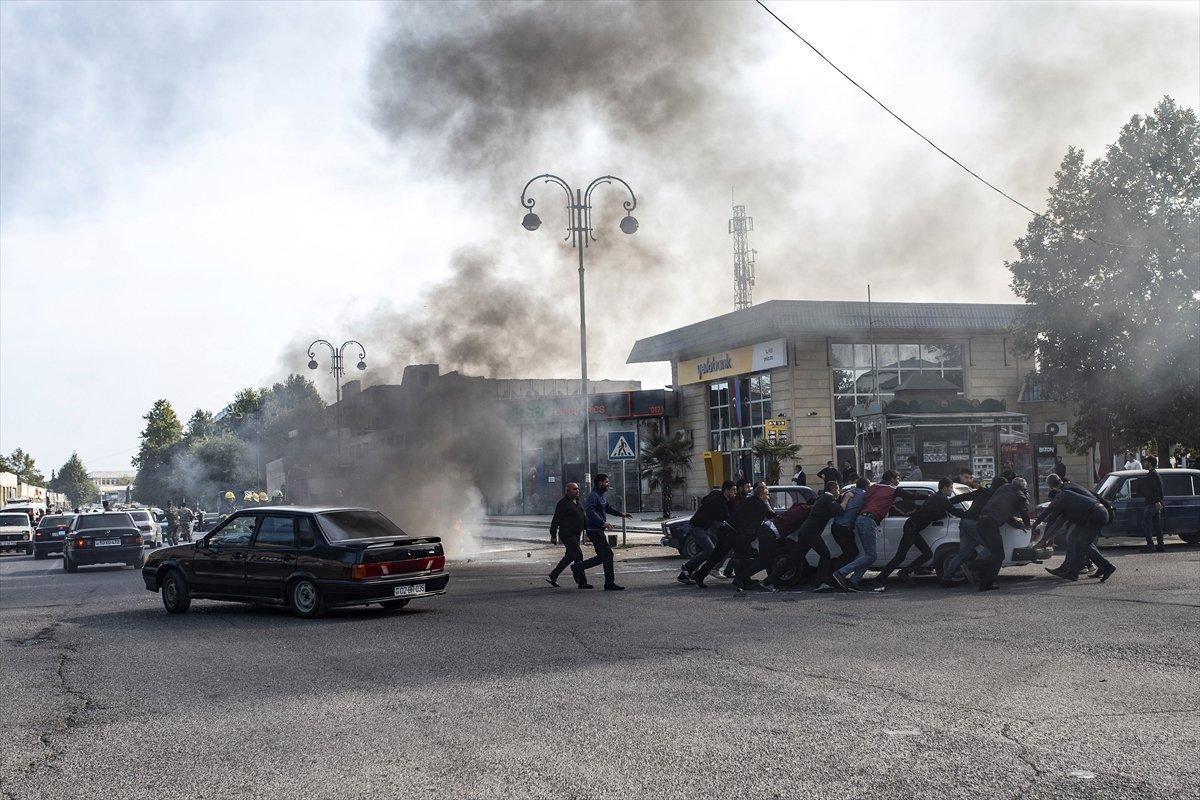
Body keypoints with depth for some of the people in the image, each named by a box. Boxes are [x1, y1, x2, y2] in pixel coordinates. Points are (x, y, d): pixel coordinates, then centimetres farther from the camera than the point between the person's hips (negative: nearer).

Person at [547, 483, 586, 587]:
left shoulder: (576, 501, 14)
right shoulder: (563, 503, -13)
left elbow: (583, 517, 21)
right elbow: (556, 519, -13)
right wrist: (553, 535, -14)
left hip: (576, 534, 9)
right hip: (567, 534, -9)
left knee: (570, 557, 13)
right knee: (578, 556, -12)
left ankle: (552, 577, 22)